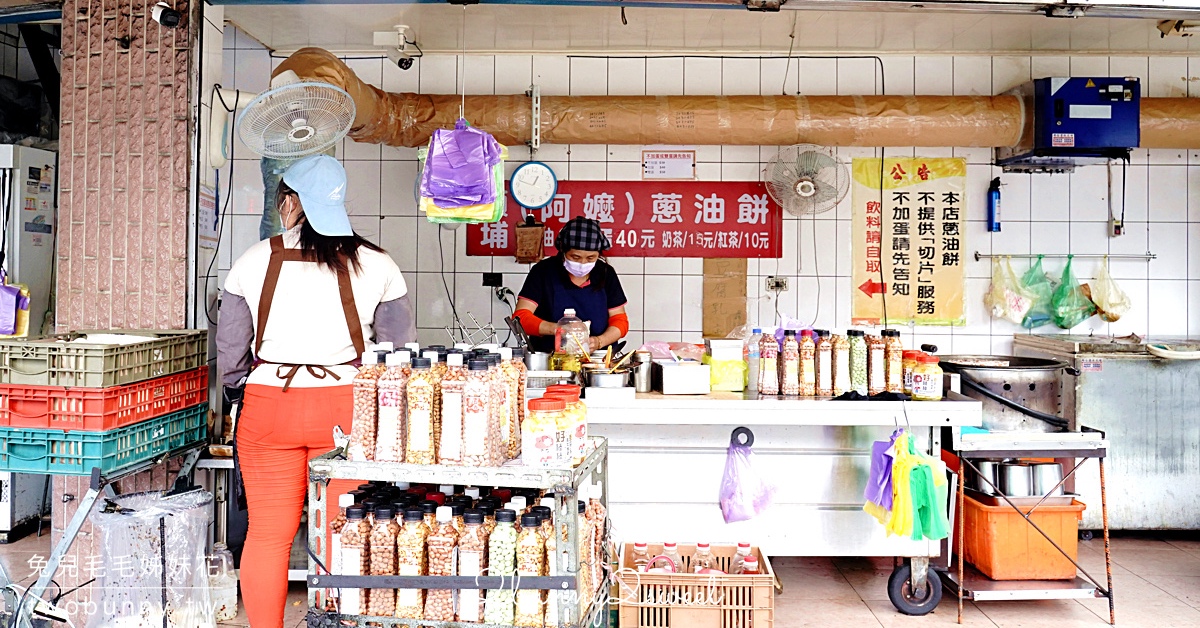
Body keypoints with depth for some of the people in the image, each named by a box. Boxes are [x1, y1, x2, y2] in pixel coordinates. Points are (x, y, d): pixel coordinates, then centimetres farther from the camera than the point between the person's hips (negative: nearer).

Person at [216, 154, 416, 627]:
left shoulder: (253, 262, 0)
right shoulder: (375, 265, -2)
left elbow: (230, 348, 6)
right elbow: (401, 349, 2)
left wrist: (240, 394, 22)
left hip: (267, 406, 1)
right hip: (344, 408, -1)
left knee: (267, 534, 11)